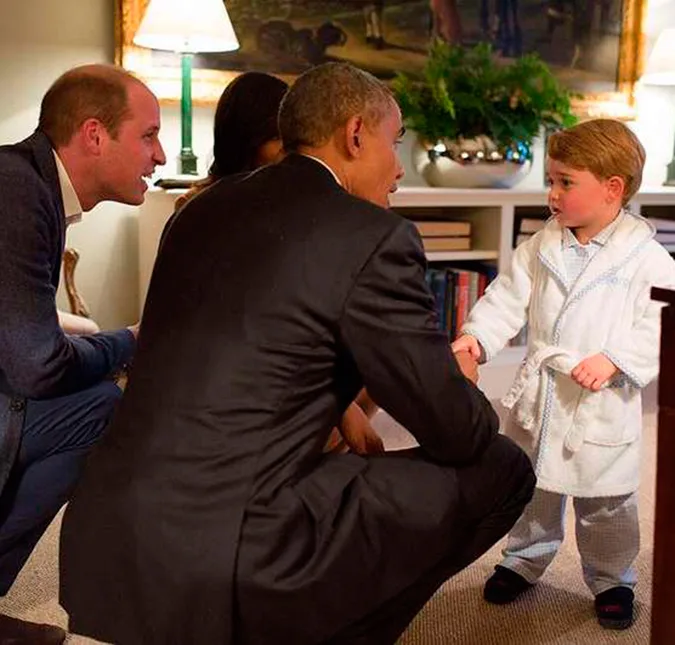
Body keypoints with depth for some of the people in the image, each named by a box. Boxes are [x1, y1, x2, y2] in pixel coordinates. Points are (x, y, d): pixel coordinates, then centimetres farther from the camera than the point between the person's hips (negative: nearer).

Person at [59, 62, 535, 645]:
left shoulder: (204, 209, 11)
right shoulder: (375, 237, -9)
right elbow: (456, 434, -3)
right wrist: (461, 379, 19)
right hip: (230, 564, -8)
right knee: (503, 468, 7)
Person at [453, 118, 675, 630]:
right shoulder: (542, 247, 1)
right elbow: (509, 297, 2)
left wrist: (614, 360, -27)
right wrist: (477, 335, -13)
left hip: (602, 408, -4)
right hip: (538, 396, 4)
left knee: (605, 504, 11)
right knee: (530, 488, 19)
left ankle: (611, 579, 34)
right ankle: (524, 560, 41)